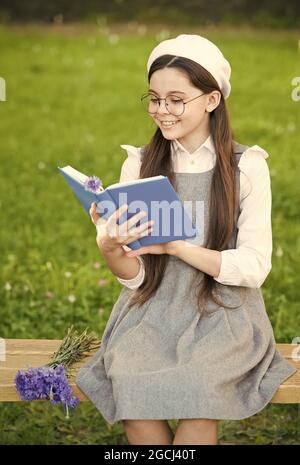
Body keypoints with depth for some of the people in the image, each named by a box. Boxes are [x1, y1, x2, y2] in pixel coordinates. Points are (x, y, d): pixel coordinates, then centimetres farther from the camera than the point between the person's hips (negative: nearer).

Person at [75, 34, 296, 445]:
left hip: (224, 314, -2)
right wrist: (110, 250, -22)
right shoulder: (139, 164, 4)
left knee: (198, 384, -31)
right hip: (151, 314, 2)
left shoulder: (246, 166, -3)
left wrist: (176, 245, -20)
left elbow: (254, 268, -8)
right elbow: (134, 276, 2)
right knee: (131, 382, -28)